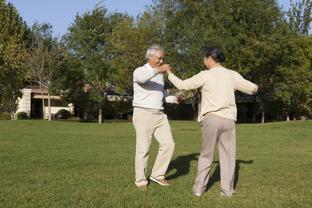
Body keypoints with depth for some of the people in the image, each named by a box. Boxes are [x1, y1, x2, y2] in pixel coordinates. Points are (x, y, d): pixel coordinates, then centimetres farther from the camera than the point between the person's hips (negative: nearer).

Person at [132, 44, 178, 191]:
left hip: (159, 115, 7)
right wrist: (158, 70, -40)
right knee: (143, 149, -3)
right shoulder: (140, 71, -7)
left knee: (168, 144, -1)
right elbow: (141, 78, -34)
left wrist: (174, 99, 9)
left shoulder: (159, 75, 16)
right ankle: (141, 180, 11)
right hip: (143, 114, -6)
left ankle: (157, 175, 13)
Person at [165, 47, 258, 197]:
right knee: (228, 155, 9)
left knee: (206, 155, 9)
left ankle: (199, 188, 11)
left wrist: (170, 73, 19)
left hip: (211, 118, -1)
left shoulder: (205, 75, -2)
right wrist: (254, 87, 38)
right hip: (228, 120, 2)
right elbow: (252, 89, 13)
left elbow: (182, 85, 3)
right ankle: (227, 190, 8)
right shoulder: (232, 75, 6)